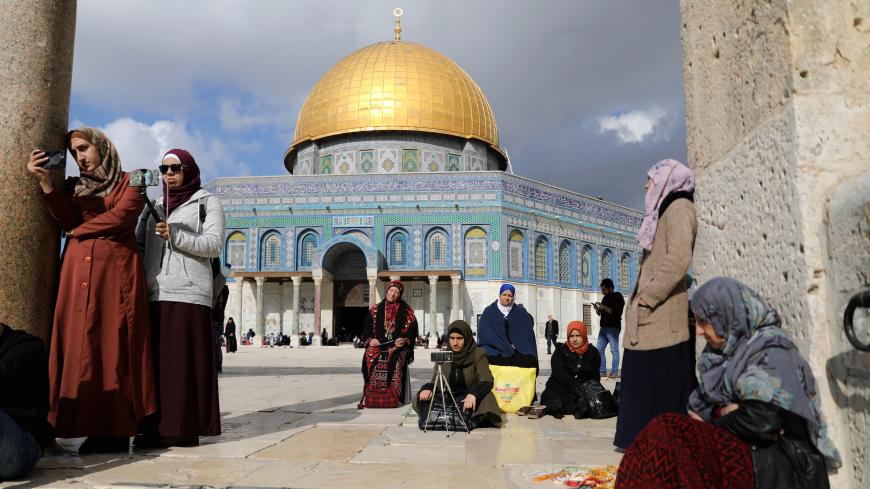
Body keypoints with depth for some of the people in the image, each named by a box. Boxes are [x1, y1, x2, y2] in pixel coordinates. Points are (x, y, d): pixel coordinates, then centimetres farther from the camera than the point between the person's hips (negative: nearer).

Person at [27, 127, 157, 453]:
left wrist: (79, 231, 3)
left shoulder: (129, 182, 10)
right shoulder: (74, 187, 21)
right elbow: (67, 221, 3)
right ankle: (93, 427, -1)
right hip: (79, 273, 4)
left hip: (116, 271, -4)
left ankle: (117, 430, -7)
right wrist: (45, 183, -5)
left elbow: (119, 217, -7)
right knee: (81, 345, -3)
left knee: (114, 346, -8)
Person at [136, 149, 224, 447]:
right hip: (154, 293, 5)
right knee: (155, 360, 3)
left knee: (184, 360, -7)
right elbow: (138, 243, 19)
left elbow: (214, 245, -4)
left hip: (188, 293, -5)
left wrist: (175, 235, -15)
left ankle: (185, 428, -4)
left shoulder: (207, 203, 8)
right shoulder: (156, 206, 24)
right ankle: (157, 427, 9)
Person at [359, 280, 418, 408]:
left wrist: (405, 341, -11)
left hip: (398, 345, -1)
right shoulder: (375, 310, 16)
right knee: (371, 358, -27)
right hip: (378, 345, 1)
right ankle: (367, 398, -23)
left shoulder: (406, 311, 11)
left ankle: (394, 397, -27)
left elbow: (412, 328, 5)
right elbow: (367, 329, 14)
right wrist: (370, 340, -4)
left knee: (395, 360, -31)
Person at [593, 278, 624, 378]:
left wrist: (604, 307, -18)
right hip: (603, 327, 8)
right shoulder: (605, 298, 19)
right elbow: (600, 313, 25)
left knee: (614, 350, -7)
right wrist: (597, 309, 4)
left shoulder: (618, 297, -3)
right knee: (600, 350, 5)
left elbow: (617, 312, -16)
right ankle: (602, 371, 8)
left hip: (613, 327, -8)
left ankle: (614, 372, -8)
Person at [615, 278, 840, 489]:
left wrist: (713, 422, -7)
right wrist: (725, 413, -9)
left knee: (669, 439, -26)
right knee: (663, 434, -20)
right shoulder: (727, 347, 13)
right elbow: (699, 405, 11)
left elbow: (759, 420, -22)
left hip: (774, 461, -7)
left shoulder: (772, 352, -11)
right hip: (738, 447, 7)